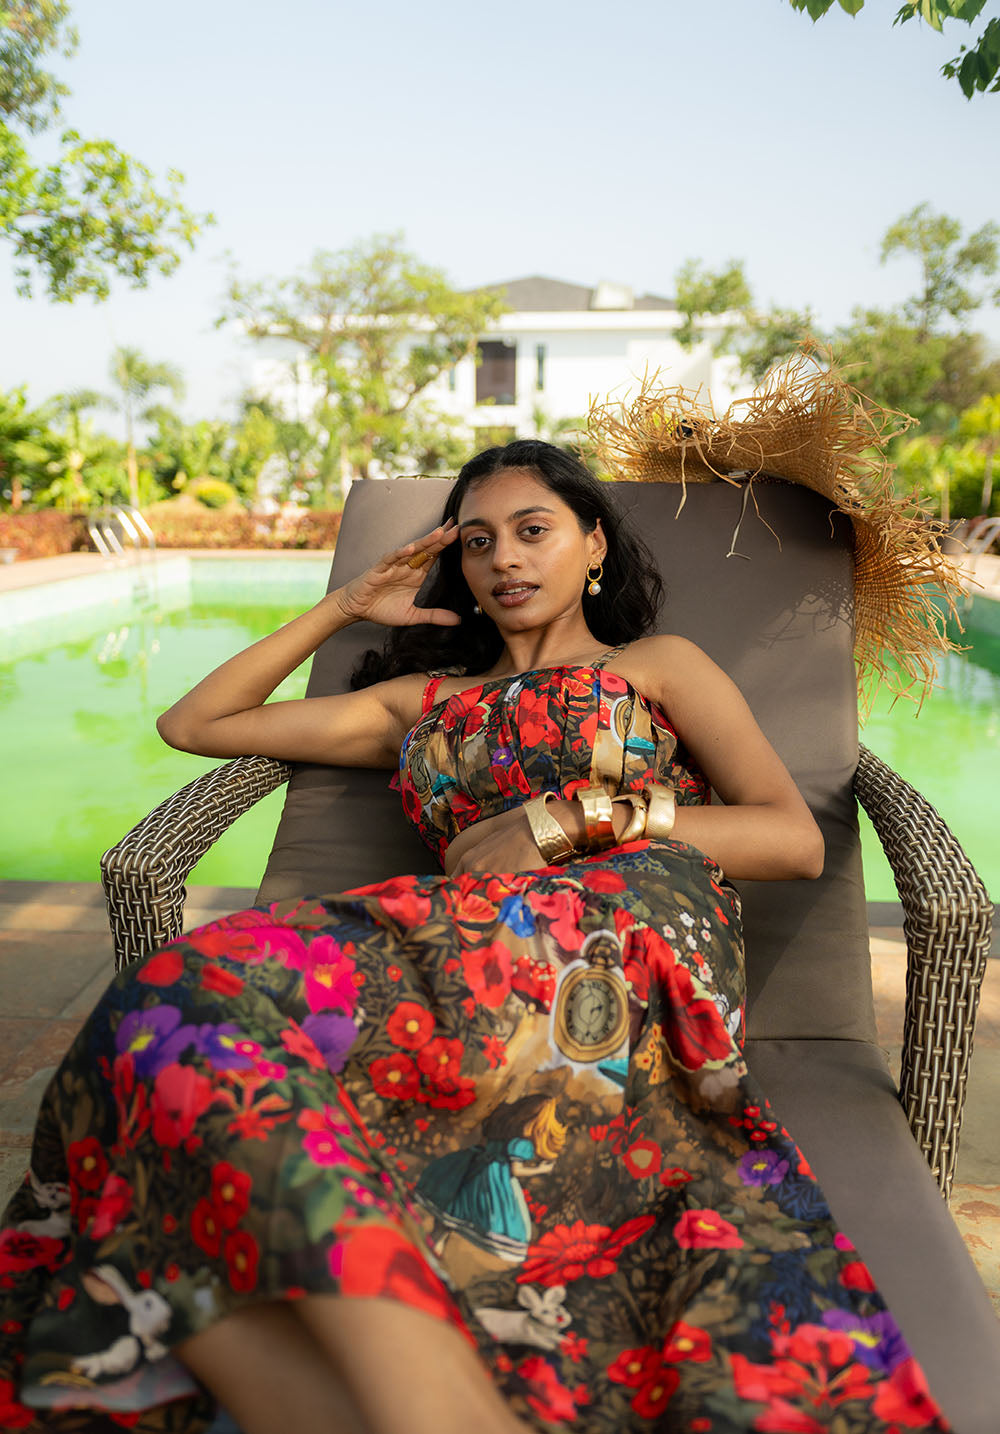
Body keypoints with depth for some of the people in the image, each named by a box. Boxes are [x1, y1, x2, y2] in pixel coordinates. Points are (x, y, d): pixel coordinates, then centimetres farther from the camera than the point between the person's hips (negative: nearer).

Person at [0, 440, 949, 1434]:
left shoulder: (658, 665, 26)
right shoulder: (420, 702, 33)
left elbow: (798, 841, 11)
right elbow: (194, 723, 35)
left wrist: (573, 817, 0)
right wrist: (345, 607, 33)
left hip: (625, 947, -4)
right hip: (469, 951, 4)